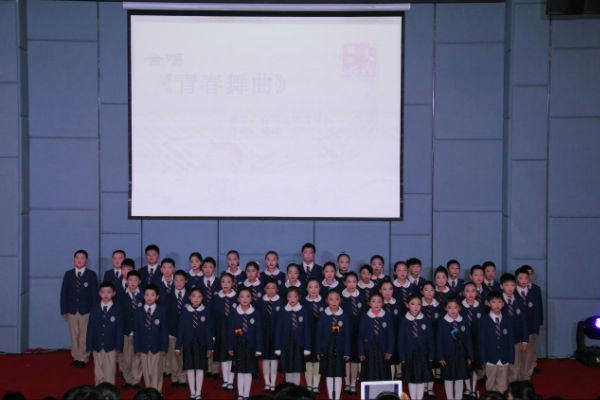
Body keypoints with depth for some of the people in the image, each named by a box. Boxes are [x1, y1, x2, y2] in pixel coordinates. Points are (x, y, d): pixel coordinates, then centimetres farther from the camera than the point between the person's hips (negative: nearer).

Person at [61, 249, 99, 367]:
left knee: (84, 335, 0)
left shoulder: (91, 275, 1)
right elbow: (64, 293, 6)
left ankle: (83, 358, 8)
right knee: (74, 335, 6)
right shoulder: (68, 274, 7)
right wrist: (64, 310, 0)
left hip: (86, 311, -2)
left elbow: (95, 293, 0)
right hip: (72, 310, 2)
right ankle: (76, 357, 14)